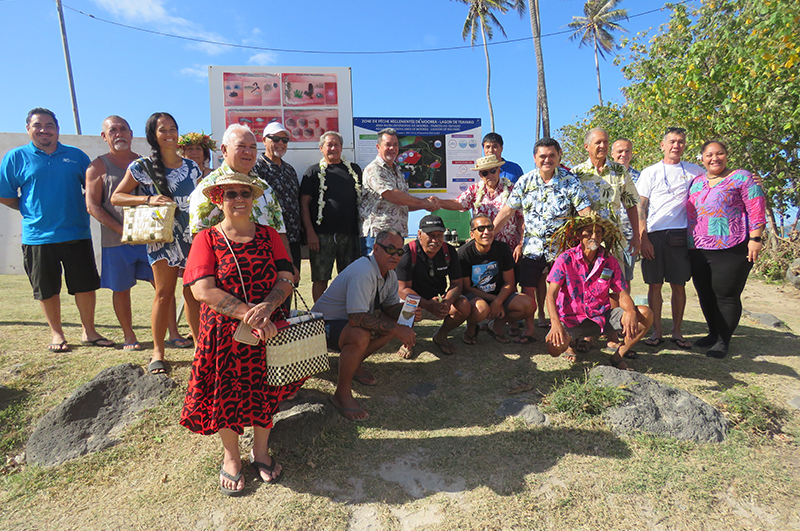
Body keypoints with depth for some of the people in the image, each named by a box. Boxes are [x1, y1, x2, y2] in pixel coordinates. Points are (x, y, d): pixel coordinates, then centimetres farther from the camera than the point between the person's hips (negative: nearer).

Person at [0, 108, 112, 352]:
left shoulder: (75, 155, 8)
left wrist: (80, 208, 1)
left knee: (85, 285, 4)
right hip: (37, 236, 0)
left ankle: (88, 331, 19)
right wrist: (32, 212, 1)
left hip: (77, 234, 1)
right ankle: (57, 334, 24)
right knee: (47, 290, 9)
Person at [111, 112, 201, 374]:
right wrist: (148, 199, -14)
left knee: (193, 293, 6)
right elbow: (116, 197, 2)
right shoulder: (142, 167, 1)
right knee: (164, 294, -3)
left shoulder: (191, 167, 12)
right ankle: (158, 353, 7)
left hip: (193, 236, 3)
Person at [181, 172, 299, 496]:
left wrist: (266, 307, -22)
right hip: (224, 332, -2)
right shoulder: (207, 239, -2)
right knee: (227, 395, 7)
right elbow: (203, 290, -14)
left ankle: (261, 451, 34)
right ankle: (231, 458, 32)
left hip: (267, 329, 2)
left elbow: (286, 280, -3)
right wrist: (248, 314, -22)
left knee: (265, 391, 10)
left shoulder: (268, 235, 6)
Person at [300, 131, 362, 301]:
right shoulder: (314, 171, 7)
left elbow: (363, 199, 19)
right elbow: (304, 204, 2)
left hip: (350, 234, 3)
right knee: (320, 279, 0)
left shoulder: (354, 169, 15)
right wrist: (310, 232, -9)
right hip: (322, 234, -2)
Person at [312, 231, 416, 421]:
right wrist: (396, 330, -31)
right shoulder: (362, 273, -30)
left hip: (349, 320, 9)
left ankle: (355, 364, 12)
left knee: (397, 323, -1)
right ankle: (342, 394, -15)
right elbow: (357, 318, -36)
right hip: (324, 323, -9)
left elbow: (391, 308, 6)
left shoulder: (390, 275, 1)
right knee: (360, 336, -37)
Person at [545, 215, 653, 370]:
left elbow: (621, 294, 0)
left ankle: (618, 356, 1)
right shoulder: (566, 259, -9)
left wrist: (631, 312, -25)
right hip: (571, 319, -3)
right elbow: (551, 294, -16)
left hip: (602, 317, 4)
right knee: (554, 347, -32)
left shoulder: (610, 261, 2)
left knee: (645, 314, -17)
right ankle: (571, 342, 9)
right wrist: (555, 322, -33)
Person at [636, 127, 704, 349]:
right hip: (654, 234, -1)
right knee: (654, 285, 1)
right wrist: (643, 238, -7)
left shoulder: (694, 171, 12)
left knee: (679, 285, 3)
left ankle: (677, 331, 14)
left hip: (680, 235, 1)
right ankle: (657, 331, 10)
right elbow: (640, 207, 2)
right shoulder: (650, 172, 8)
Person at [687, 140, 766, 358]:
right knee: (705, 295, 11)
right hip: (698, 250, 6)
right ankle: (713, 334, 28)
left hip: (731, 249, -5)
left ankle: (723, 341, 10)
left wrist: (755, 239, -11)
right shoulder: (696, 182, 15)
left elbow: (756, 209, -5)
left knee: (726, 295, -2)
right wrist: (688, 242, 16)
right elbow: (688, 213, 20)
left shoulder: (741, 177, 1)